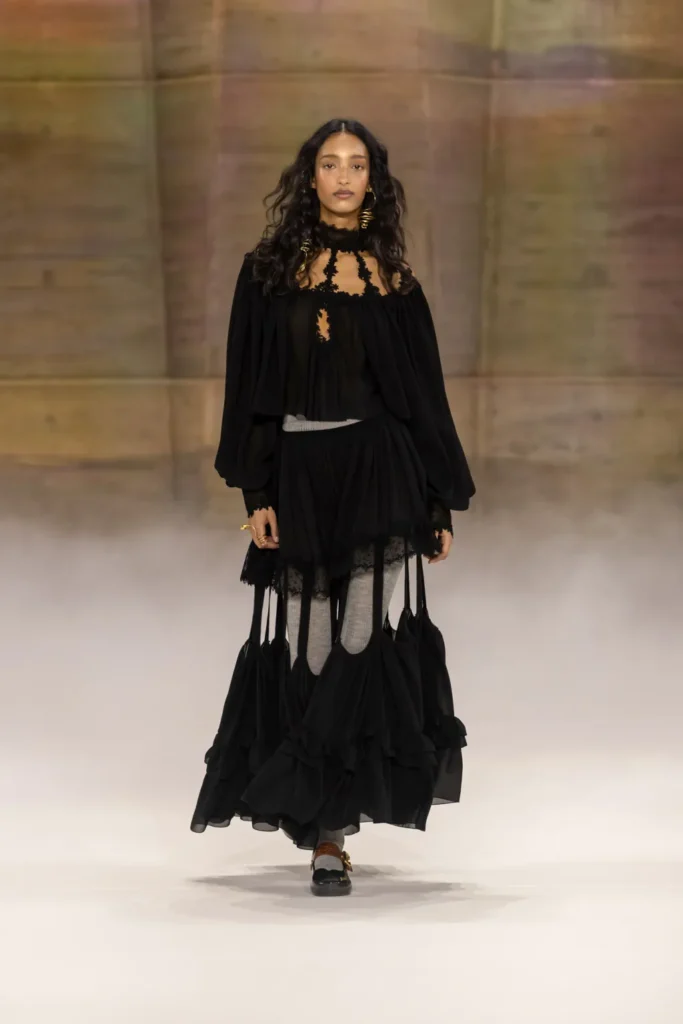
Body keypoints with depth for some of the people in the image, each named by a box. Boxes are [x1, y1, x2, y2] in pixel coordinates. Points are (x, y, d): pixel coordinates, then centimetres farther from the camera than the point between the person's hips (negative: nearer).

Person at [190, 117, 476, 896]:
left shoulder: (394, 282, 7)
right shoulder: (270, 271, 4)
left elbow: (425, 393, 10)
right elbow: (250, 387, 1)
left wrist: (442, 503, 7)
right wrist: (256, 493, -7)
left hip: (380, 477, 0)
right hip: (300, 475, 0)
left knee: (363, 641, -7)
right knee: (310, 649, 3)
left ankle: (328, 824, 2)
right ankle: (327, 828, 15)